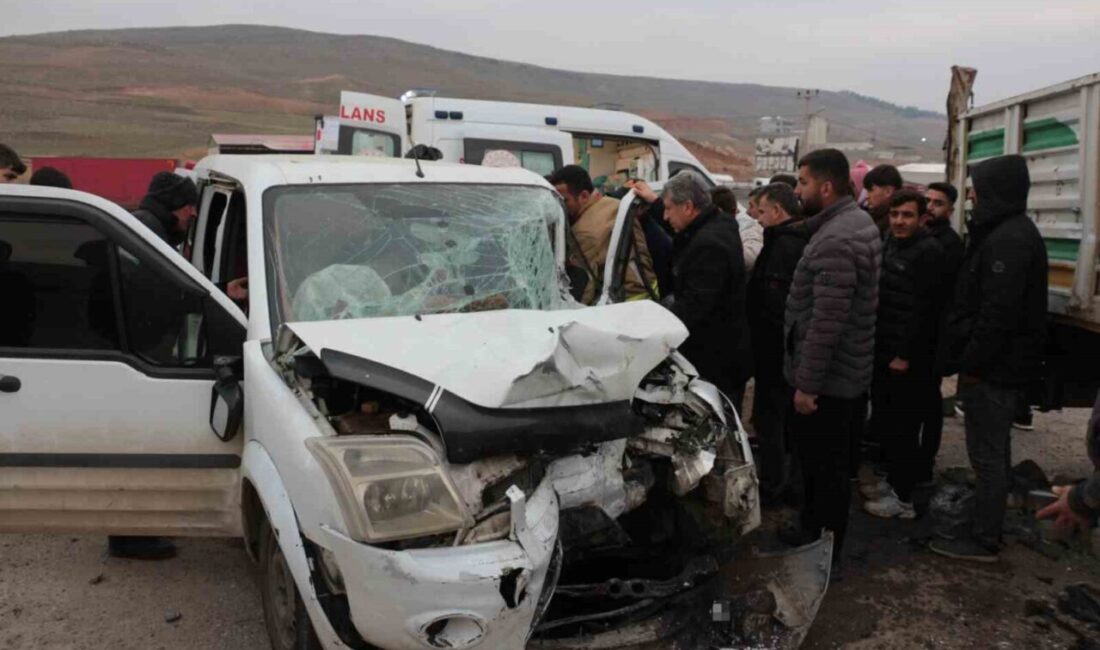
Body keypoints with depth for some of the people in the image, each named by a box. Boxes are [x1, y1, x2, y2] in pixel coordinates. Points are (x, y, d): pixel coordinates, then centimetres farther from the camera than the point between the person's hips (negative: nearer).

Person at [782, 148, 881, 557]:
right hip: (845, 371, 11)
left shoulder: (835, 240, -24)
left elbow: (827, 322, -27)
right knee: (819, 457, 22)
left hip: (825, 377, -11)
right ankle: (812, 529, 38)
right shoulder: (857, 220, 11)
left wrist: (807, 383, -22)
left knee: (824, 465, 3)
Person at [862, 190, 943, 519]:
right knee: (884, 421, 16)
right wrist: (878, 345, 11)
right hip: (884, 352, 8)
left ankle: (904, 497, 10)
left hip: (909, 357, -8)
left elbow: (924, 310, -18)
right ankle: (893, 480, 31)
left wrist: (906, 354, -18)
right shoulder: (890, 245, 13)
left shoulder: (929, 251, -14)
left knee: (903, 428, -1)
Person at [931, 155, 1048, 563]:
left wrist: (971, 363, -19)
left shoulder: (1008, 239, -20)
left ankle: (984, 541, 7)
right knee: (993, 450, 19)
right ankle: (988, 526, 31)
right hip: (1003, 362, 11)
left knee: (987, 454, -2)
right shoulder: (1009, 232, 15)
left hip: (995, 366, -11)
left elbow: (998, 312, -26)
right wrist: (970, 359, 16)